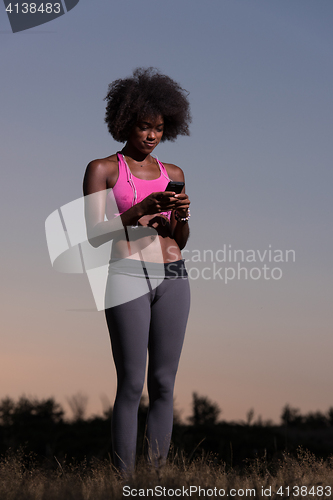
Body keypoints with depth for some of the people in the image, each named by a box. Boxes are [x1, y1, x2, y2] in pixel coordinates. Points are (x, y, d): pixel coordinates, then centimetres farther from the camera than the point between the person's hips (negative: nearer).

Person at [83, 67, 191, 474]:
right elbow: (95, 235, -3)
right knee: (132, 384, -8)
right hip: (127, 276, -4)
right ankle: (124, 479, -4)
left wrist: (181, 215, -3)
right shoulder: (102, 169, 5)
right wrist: (141, 209, -14)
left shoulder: (173, 174, 18)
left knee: (164, 383, 3)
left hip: (172, 276, 4)